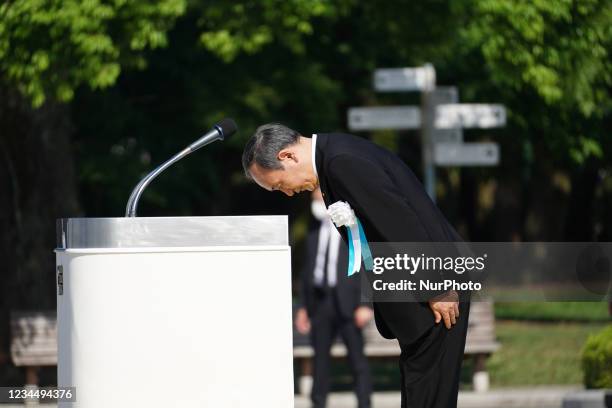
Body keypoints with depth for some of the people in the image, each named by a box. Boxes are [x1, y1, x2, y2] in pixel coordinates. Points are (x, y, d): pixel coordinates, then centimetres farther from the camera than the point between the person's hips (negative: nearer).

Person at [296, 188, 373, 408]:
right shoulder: (314, 235, 14)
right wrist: (304, 307, 12)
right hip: (319, 301, 4)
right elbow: (307, 271, 17)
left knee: (357, 359, -1)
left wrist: (366, 305, -13)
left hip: (347, 303, -4)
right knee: (320, 358, 6)